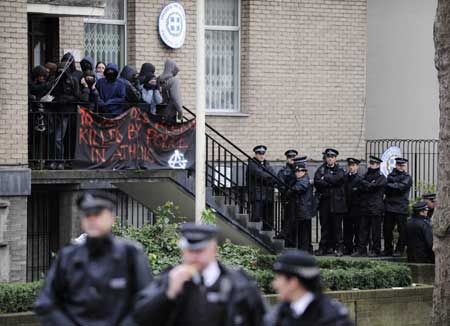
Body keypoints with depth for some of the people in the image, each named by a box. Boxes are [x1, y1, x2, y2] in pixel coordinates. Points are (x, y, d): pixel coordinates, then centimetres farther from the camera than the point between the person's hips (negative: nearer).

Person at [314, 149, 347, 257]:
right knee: (324, 226, 2)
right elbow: (317, 182, -4)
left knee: (336, 226, -2)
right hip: (324, 201, 2)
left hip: (336, 202, -2)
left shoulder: (339, 171, 7)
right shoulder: (321, 169, 12)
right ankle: (323, 248, 6)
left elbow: (335, 179, -13)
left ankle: (339, 248, 2)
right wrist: (329, 184, -12)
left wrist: (324, 178, -2)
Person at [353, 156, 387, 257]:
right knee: (363, 229, 3)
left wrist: (365, 184, -1)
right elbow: (360, 188, 8)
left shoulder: (381, 177, -1)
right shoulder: (367, 175, 18)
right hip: (365, 207, 6)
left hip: (376, 208, -6)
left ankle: (375, 251, 5)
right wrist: (369, 185, -8)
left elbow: (373, 187, -15)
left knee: (375, 230, -1)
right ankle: (362, 250, 5)